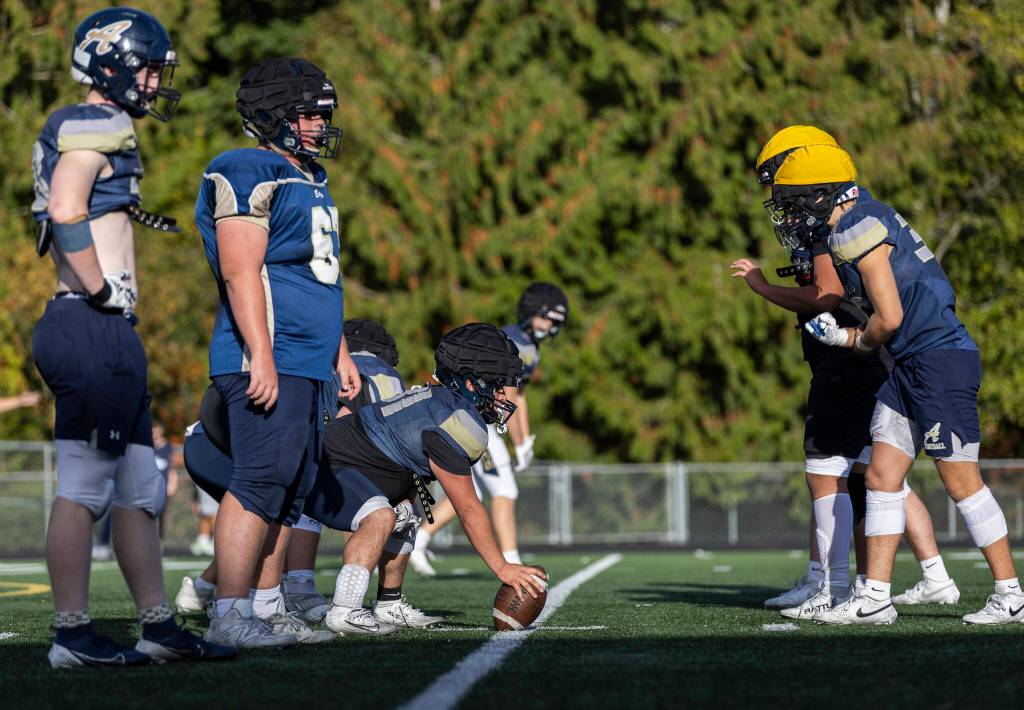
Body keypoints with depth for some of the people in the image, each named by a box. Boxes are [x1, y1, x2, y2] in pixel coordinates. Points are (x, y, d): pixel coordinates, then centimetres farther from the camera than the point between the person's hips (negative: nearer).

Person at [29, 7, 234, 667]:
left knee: (139, 486, 12)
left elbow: (64, 223, 24)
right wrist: (103, 292, -15)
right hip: (92, 328, -11)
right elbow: (66, 215, -24)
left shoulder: (100, 131, 21)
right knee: (84, 487, -7)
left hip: (111, 334, 11)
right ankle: (74, 633, -4)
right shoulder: (94, 126, -10)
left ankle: (159, 625, 15)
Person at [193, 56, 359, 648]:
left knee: (293, 488, 10)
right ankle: (229, 615, -13)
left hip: (311, 363, 10)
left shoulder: (311, 180, 21)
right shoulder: (249, 176, -9)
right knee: (262, 481, -13)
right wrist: (261, 357, -23)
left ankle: (267, 607, 15)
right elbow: (241, 272, -17)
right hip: (270, 359, -10)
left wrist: (340, 355, 26)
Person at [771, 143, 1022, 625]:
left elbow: (889, 318, -17)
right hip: (912, 366, 10)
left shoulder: (857, 232, -15)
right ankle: (875, 598, 7)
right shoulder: (868, 219, 14)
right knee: (881, 476, 6)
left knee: (962, 482, -3)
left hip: (941, 360, -10)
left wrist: (857, 342, 0)